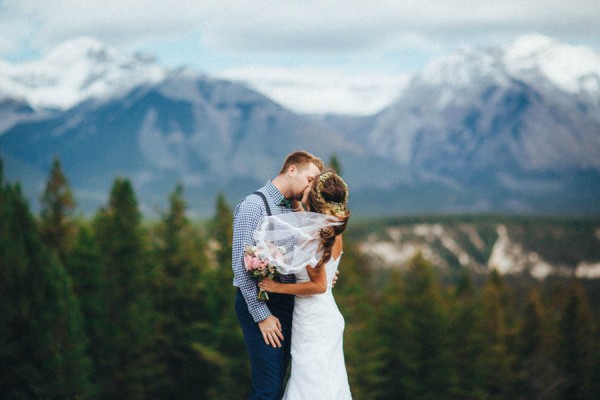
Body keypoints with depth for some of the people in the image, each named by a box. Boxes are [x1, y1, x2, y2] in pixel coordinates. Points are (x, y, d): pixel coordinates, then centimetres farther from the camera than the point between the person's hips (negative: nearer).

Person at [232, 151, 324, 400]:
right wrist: (261, 314, -18)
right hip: (260, 304, -8)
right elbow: (241, 265, -18)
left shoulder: (293, 210, 13)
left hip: (286, 303, 8)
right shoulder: (254, 205, -13)